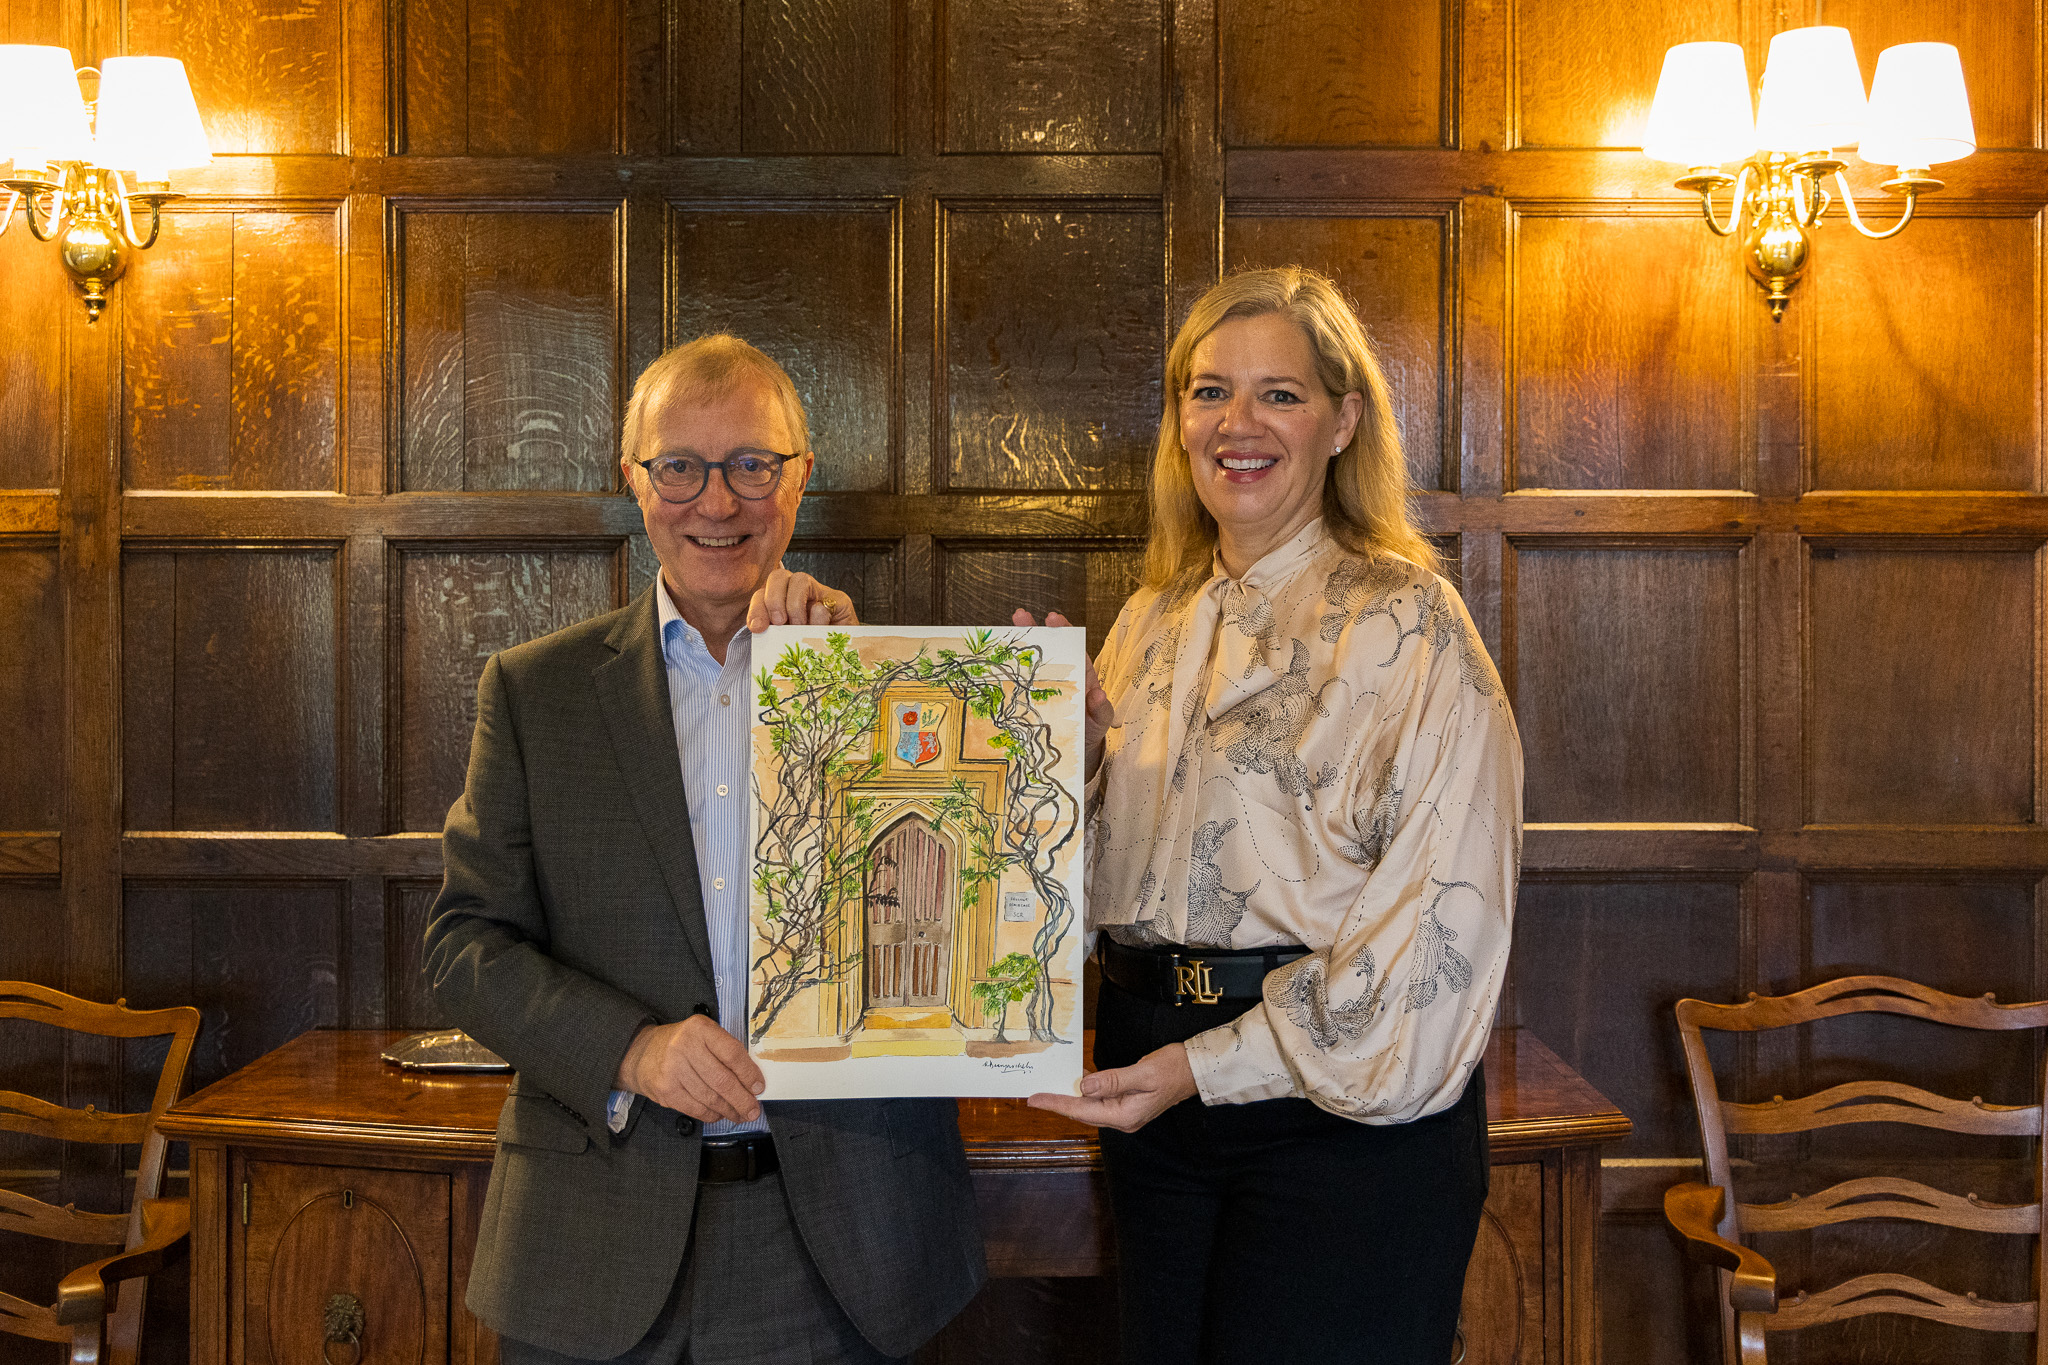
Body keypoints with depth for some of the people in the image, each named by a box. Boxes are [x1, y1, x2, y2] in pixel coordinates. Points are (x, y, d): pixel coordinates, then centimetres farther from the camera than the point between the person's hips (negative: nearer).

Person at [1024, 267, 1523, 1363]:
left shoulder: (1406, 623, -9)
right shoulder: (1153, 623, 10)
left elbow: (1442, 906, -16)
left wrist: (1208, 1065, -17)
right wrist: (1070, 753, -4)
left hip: (1345, 1106, -6)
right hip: (1149, 1081, 6)